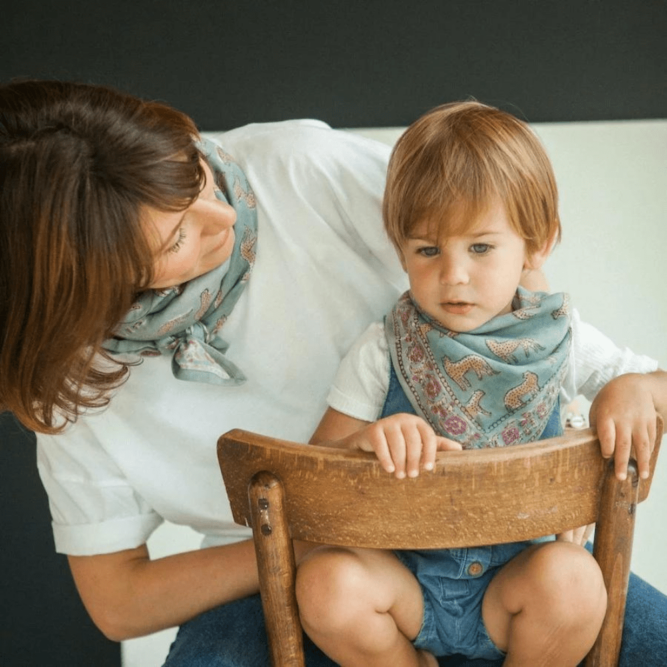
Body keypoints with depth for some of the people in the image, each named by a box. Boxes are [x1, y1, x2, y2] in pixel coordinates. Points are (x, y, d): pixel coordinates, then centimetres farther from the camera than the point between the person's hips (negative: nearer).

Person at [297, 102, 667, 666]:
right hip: (405, 573, 0)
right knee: (324, 582, -28)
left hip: (511, 575, 0)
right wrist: (366, 440, -31)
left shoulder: (560, 340, -2)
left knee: (572, 576, -30)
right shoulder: (383, 350, -5)